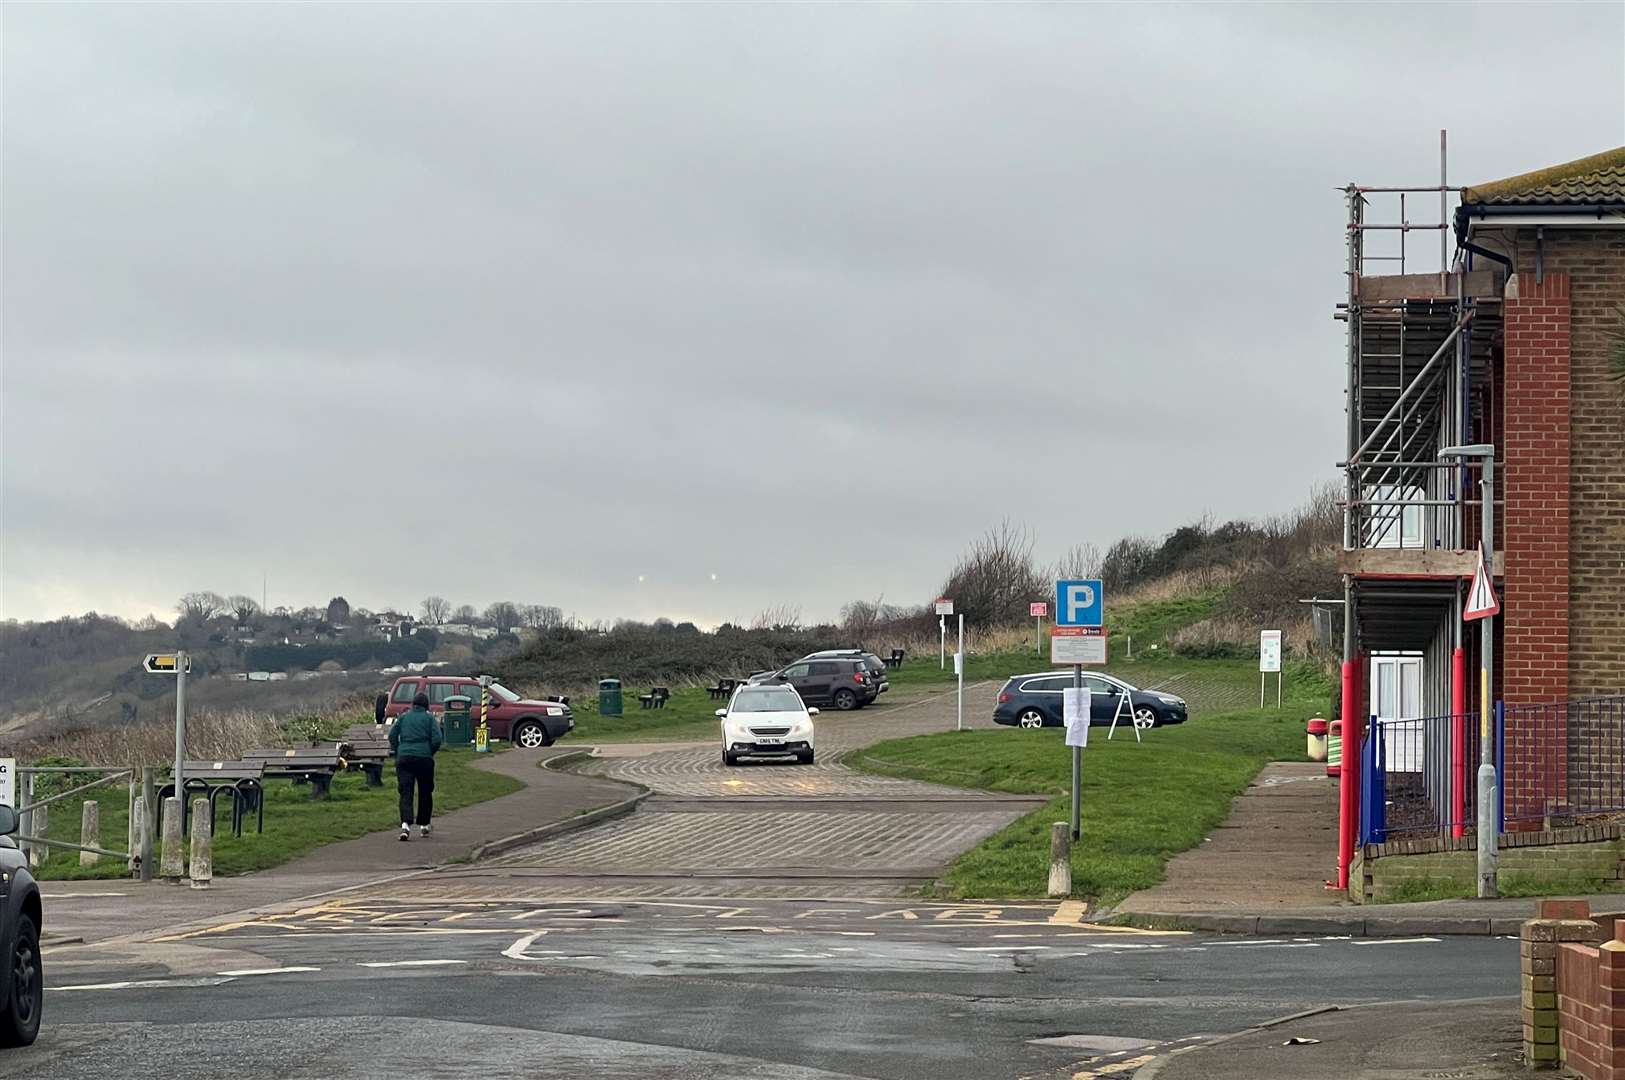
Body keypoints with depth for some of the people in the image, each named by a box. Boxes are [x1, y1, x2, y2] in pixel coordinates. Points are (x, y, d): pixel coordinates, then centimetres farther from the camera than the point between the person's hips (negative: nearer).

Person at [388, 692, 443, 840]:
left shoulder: (404, 717, 10)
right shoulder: (429, 718, 2)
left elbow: (392, 735, 5)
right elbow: (437, 739, -7)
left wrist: (398, 752, 13)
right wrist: (430, 753, 8)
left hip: (404, 758, 1)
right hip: (424, 758, -1)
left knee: (405, 793, -4)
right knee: (425, 793, 15)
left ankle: (405, 824, -24)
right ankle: (423, 825, 22)